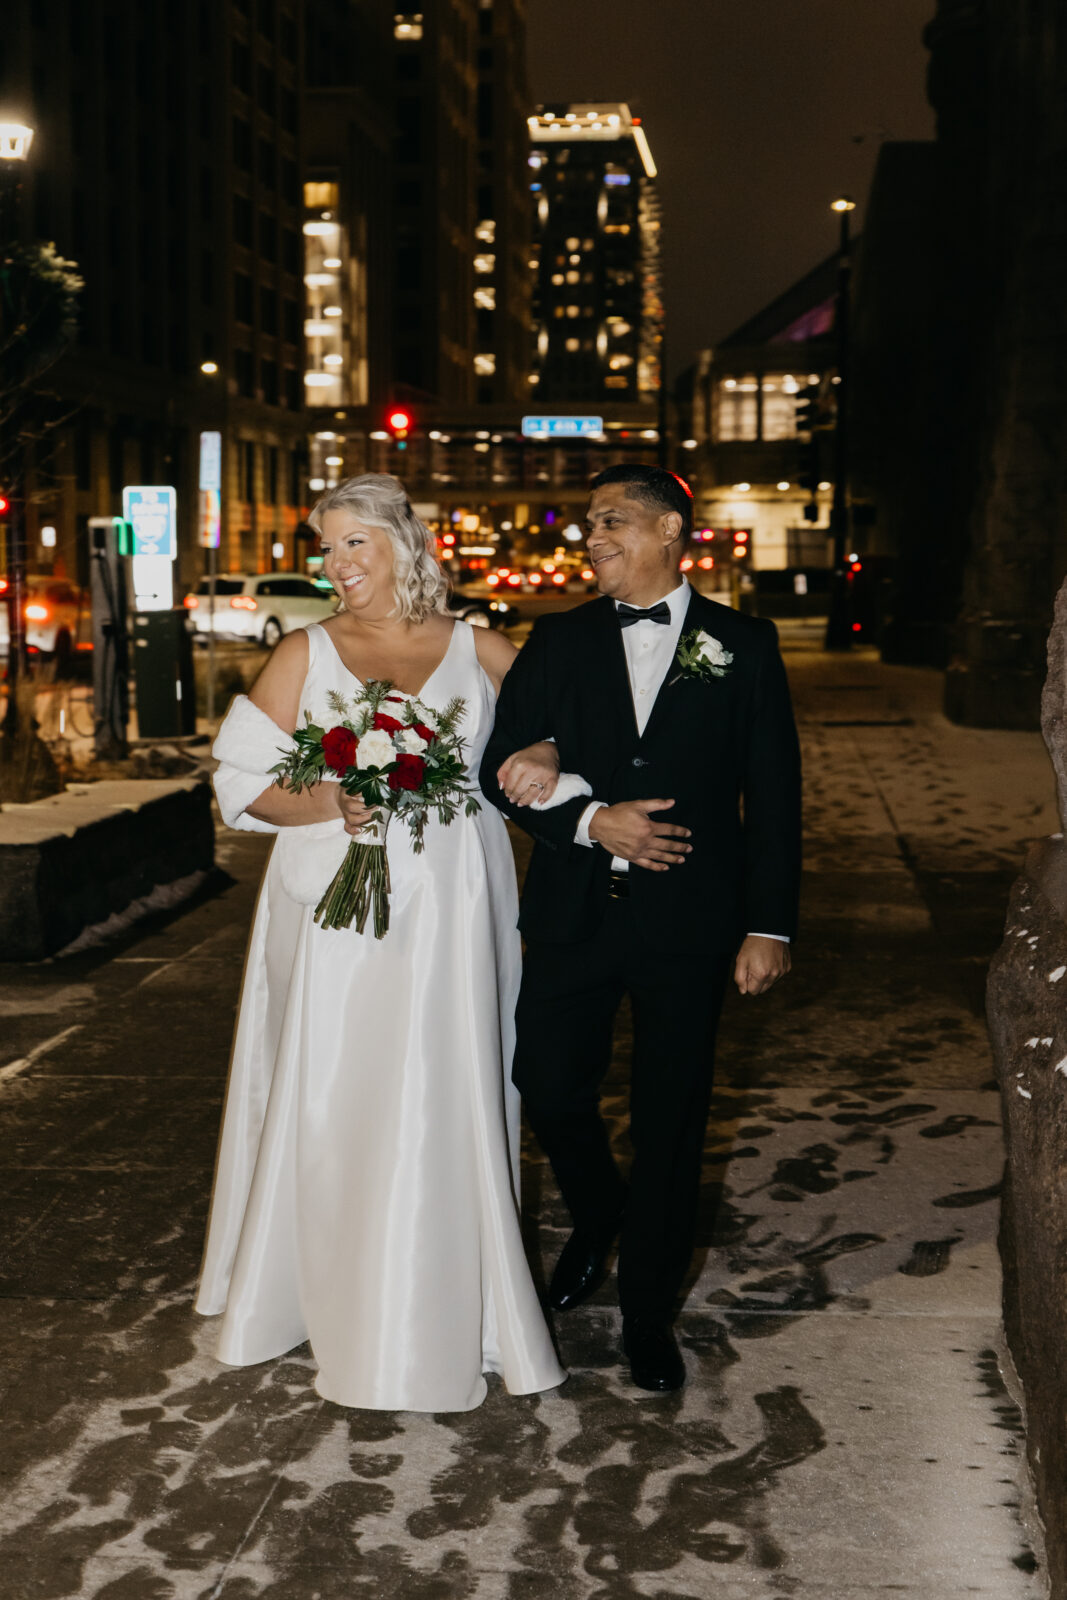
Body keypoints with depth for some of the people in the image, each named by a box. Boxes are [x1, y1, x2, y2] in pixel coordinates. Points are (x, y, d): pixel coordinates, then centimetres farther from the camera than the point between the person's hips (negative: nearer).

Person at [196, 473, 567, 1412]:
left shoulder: (477, 651, 6)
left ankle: (446, 1325, 18)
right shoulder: (306, 655, 5)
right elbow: (244, 781, 1)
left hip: (450, 913, 0)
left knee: (444, 1105, 4)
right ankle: (355, 1321, 22)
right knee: (335, 1105, 4)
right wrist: (333, 803, -15)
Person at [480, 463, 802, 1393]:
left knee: (671, 1119, 5)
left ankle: (649, 1311, 22)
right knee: (550, 1090, 8)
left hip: (689, 922, -2)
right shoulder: (559, 642, 7)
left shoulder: (744, 645, 2)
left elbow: (774, 795, 0)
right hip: (574, 914, 2)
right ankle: (598, 1221, 40)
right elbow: (505, 768, 3)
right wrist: (592, 822, -14)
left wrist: (769, 926, -5)